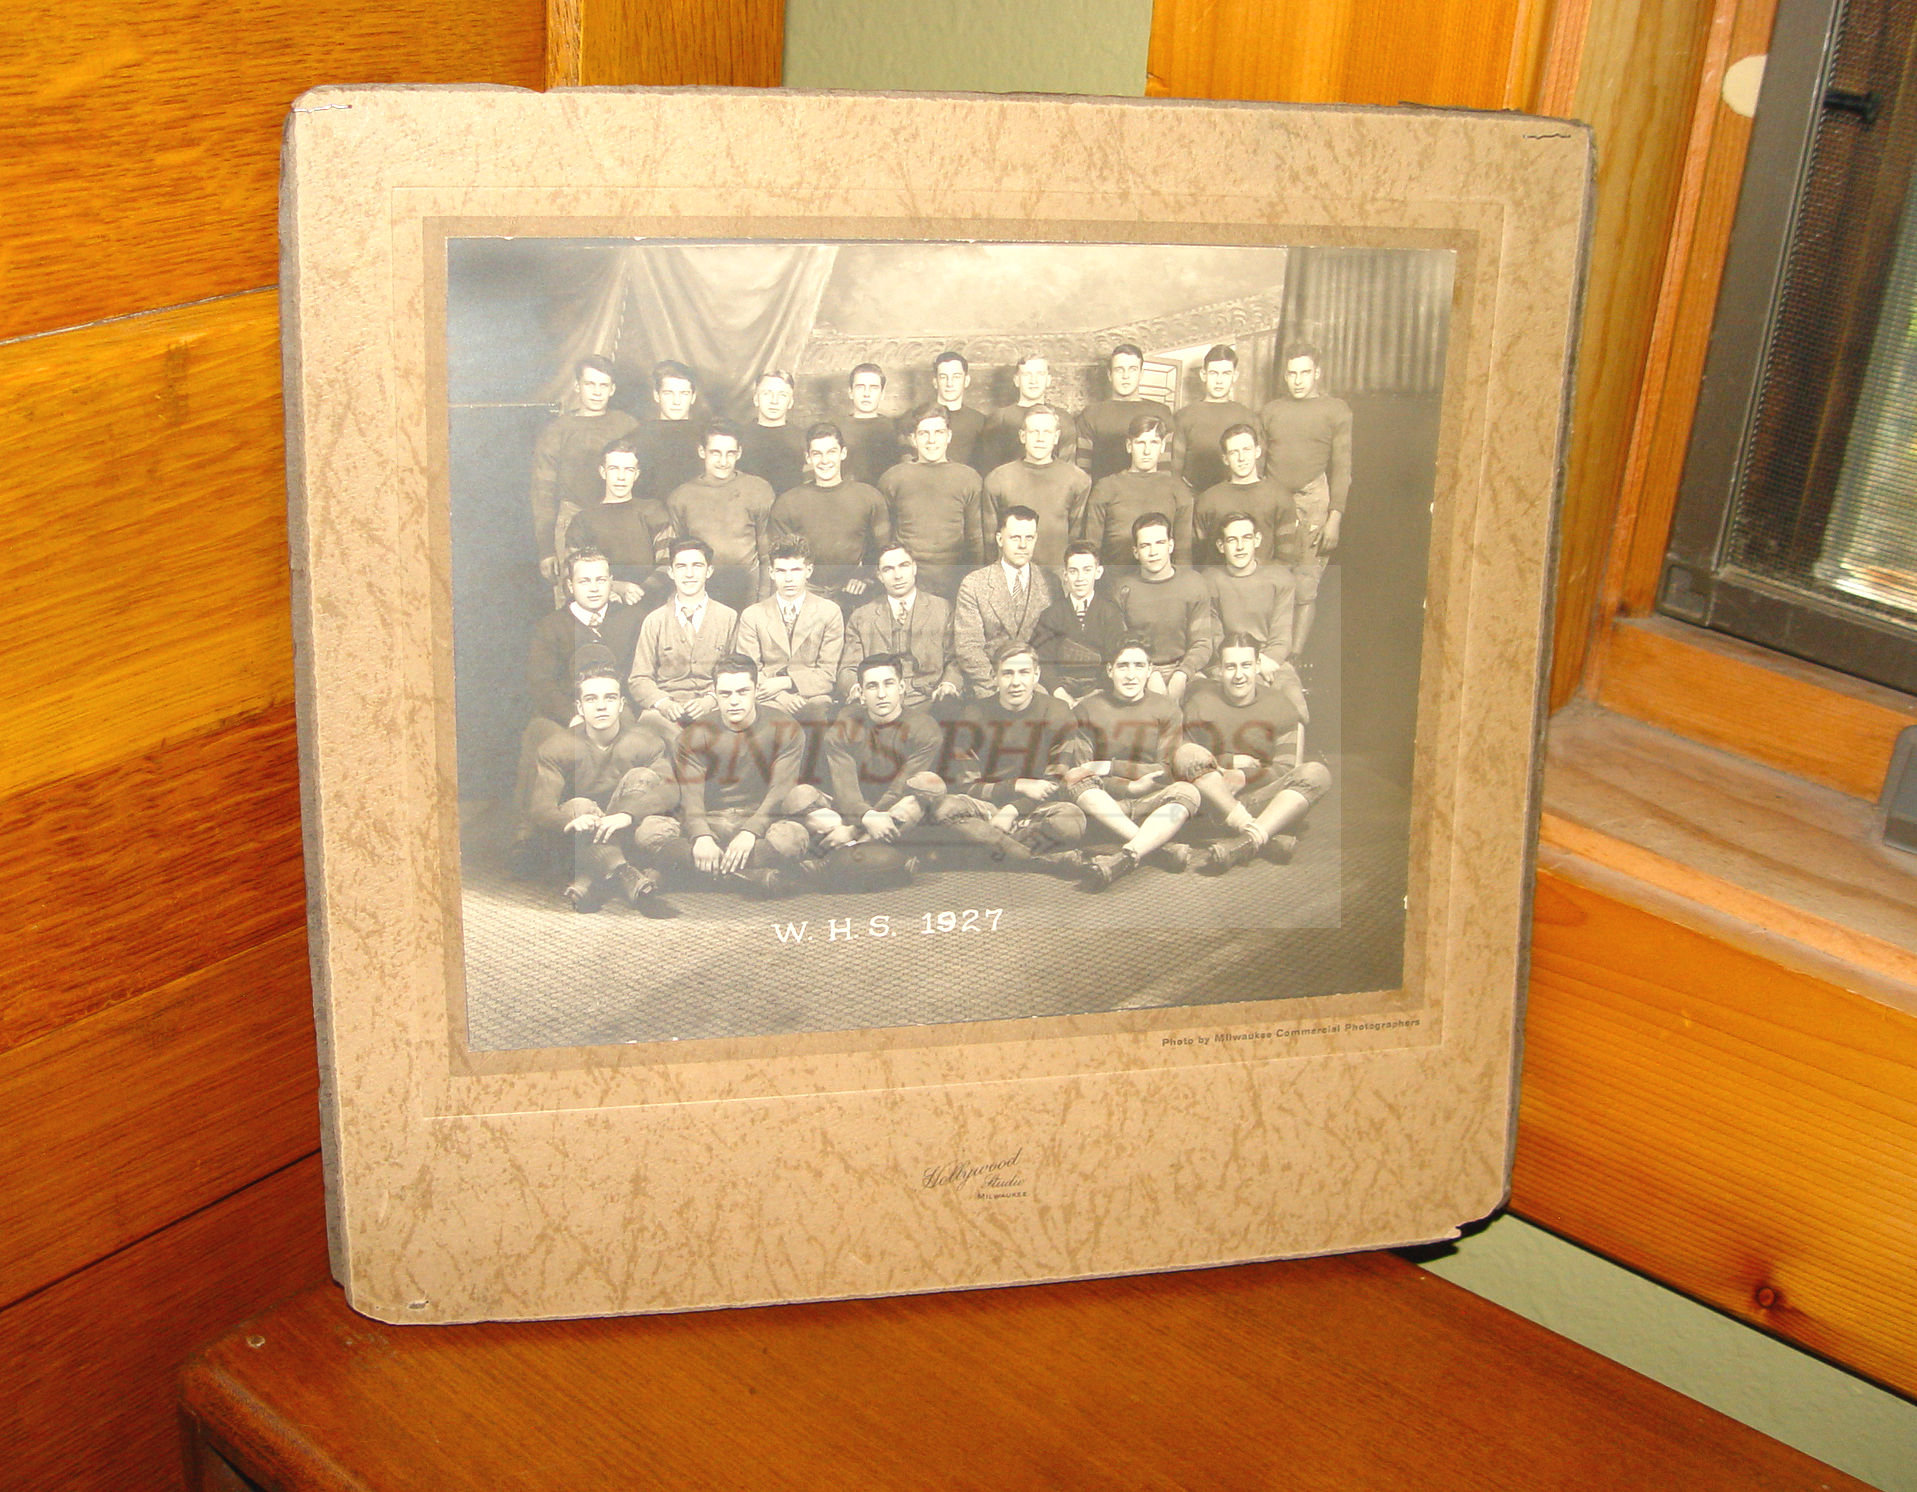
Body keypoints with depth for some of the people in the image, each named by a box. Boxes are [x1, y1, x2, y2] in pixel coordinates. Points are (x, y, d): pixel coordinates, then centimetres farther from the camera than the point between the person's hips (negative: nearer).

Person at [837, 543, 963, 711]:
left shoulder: (943, 609, 16)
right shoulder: (860, 617, 17)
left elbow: (955, 661, 13)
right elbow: (848, 669, 12)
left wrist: (949, 684, -10)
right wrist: (855, 688, -12)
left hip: (928, 702, 0)